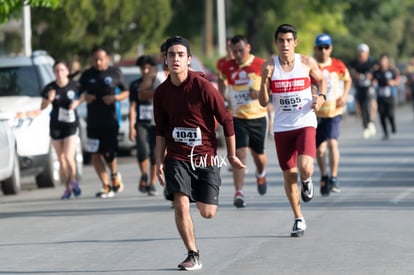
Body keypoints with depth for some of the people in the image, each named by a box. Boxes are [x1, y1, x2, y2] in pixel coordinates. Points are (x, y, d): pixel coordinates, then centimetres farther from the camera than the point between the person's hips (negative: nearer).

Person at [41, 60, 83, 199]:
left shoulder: (74, 86, -7)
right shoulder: (50, 88, -5)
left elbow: (82, 97, 10)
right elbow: (42, 107, -2)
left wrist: (77, 102, -11)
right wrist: (49, 100, -22)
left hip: (71, 125, -2)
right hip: (56, 126, 2)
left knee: (69, 157, -14)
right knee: (61, 159, 8)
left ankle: (73, 181, 10)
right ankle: (67, 188, 17)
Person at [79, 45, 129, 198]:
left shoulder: (115, 73, 3)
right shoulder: (87, 75, 7)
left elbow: (126, 92, 10)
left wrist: (115, 97, -10)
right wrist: (84, 97, -10)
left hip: (111, 121, -2)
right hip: (93, 121, 2)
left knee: (108, 153, -9)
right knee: (95, 155, -1)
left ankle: (115, 175, 22)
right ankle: (106, 187, 9)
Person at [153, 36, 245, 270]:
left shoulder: (203, 86, -12)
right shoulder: (161, 92, 0)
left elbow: (227, 120, -4)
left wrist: (232, 156, 1)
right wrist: (159, 161, 7)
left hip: (206, 157, -2)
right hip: (177, 158, 2)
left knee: (208, 213, -2)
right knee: (181, 204, -15)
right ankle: (193, 256, -2)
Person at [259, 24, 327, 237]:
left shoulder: (307, 63, -2)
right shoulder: (269, 66, -4)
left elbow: (321, 80, 17)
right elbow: (263, 102, -4)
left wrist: (321, 96, -3)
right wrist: (264, 81, -22)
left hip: (305, 124, -1)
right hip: (282, 127, 1)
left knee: (305, 167, -22)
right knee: (289, 174, 6)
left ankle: (307, 182, 16)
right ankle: (298, 219, 22)